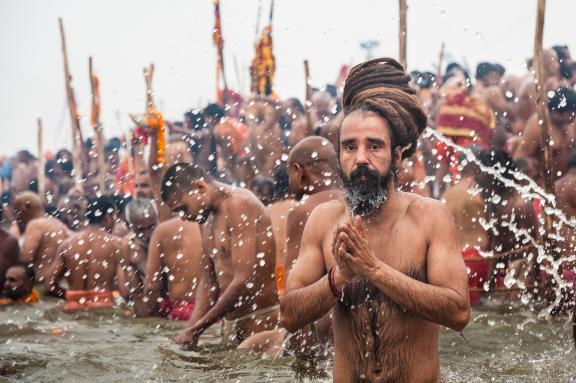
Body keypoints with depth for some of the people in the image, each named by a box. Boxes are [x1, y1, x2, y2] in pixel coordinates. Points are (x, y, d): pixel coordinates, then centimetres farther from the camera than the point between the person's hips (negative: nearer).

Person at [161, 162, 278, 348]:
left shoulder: (239, 204, -13)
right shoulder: (209, 223, 17)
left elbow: (244, 280, -20)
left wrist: (196, 328, -14)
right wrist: (191, 328, 3)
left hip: (262, 319, -9)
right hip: (231, 323, 9)